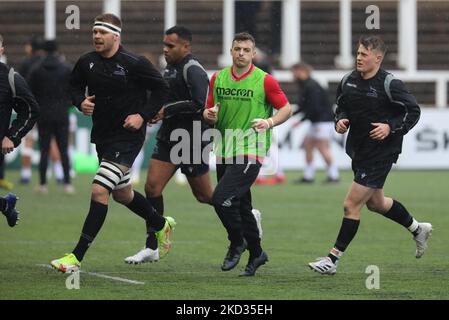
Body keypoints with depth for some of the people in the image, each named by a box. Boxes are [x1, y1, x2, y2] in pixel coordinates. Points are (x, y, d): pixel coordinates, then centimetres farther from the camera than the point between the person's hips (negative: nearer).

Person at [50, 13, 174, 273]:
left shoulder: (135, 64, -15)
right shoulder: (87, 62, 0)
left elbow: (161, 88, -5)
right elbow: (75, 85, 17)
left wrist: (143, 116, -14)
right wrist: (81, 101, -5)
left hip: (128, 137, -7)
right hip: (102, 136, 7)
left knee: (99, 191, -18)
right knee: (123, 194, 21)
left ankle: (77, 257, -16)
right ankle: (161, 225, 48)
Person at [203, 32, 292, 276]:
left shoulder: (264, 81, -6)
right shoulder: (218, 78, 8)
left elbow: (286, 109, 1)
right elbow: (209, 111, 16)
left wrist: (269, 122, -17)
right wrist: (210, 114, -8)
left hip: (250, 152, -6)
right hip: (224, 152, 6)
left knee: (221, 199, -18)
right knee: (241, 206, 12)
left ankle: (237, 242, 4)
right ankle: (256, 253, 27)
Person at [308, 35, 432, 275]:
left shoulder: (390, 84, -16)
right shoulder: (348, 81, 2)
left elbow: (413, 110, -9)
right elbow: (342, 107, 17)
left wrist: (391, 127, -21)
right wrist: (340, 121, -5)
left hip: (381, 154, -8)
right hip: (358, 151, 8)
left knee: (351, 205, -9)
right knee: (375, 203, 23)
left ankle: (333, 259, -1)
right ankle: (418, 229, 45)